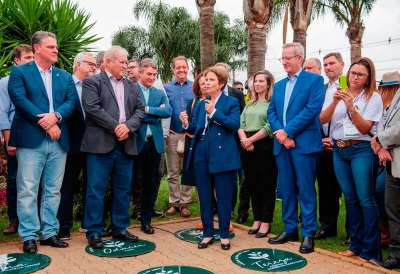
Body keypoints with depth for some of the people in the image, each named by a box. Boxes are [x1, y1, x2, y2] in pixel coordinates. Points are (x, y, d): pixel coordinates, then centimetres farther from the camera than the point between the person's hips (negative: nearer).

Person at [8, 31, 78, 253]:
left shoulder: (65, 76, 17)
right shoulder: (19, 72, 4)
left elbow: (72, 101, 4)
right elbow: (20, 99, -9)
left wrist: (55, 116, -14)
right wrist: (45, 123, -15)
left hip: (59, 140, 4)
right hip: (31, 140, -4)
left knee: (53, 190, 9)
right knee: (28, 190, -1)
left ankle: (49, 233, 19)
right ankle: (29, 236, 9)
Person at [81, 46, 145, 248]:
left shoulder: (131, 86, 19)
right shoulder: (92, 82, 1)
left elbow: (140, 109, 9)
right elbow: (92, 108, -12)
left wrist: (128, 126, -9)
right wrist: (115, 127, -14)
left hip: (126, 144, 6)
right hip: (100, 144, -5)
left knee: (123, 189, 10)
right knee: (96, 189, -1)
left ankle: (120, 228, 22)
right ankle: (94, 232, 9)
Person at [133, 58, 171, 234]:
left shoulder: (160, 93, 13)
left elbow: (168, 111, -3)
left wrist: (147, 109, -13)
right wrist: (156, 113, -12)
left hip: (155, 142, 4)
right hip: (136, 142, -4)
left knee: (151, 183, 9)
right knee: (134, 181, 5)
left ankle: (146, 219, 22)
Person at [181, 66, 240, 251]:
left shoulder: (231, 103, 0)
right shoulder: (200, 105, 15)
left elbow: (235, 124, -15)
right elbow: (194, 129, 10)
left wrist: (214, 112, -17)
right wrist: (187, 124, -11)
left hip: (222, 155, -5)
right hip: (201, 154, 5)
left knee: (224, 197, 4)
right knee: (204, 197, 11)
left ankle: (224, 235, 17)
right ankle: (207, 233, 24)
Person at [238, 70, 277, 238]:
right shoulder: (250, 104, 18)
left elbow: (269, 127, -13)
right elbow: (241, 124, 10)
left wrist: (251, 139, -12)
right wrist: (244, 139, -9)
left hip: (265, 146, -6)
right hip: (248, 147, 7)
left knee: (266, 185, 1)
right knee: (252, 184, 10)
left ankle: (266, 222, 10)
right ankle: (257, 219, 22)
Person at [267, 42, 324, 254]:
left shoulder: (314, 80, -1)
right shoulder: (278, 85, 18)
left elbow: (312, 109, -13)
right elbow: (271, 112, 10)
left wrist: (287, 131, -16)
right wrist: (279, 132, -9)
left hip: (303, 143, -6)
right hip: (281, 144, 6)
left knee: (306, 190, -1)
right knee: (286, 190, 11)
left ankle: (308, 234, 8)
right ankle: (290, 230, 23)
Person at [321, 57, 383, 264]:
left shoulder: (373, 98, 0)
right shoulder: (339, 94, 10)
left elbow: (365, 128, -7)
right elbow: (322, 119, 0)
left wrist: (351, 107, -19)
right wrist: (335, 102, -15)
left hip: (361, 150, -4)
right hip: (338, 150, 4)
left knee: (365, 199, -6)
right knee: (350, 199, 10)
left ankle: (371, 250, 3)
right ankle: (356, 244, 21)